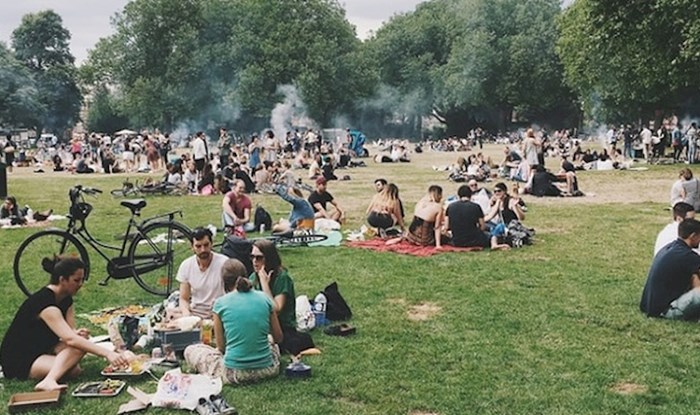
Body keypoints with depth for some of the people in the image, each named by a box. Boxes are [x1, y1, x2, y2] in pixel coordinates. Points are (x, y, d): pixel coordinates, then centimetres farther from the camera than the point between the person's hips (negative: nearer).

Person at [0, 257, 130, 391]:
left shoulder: (66, 299, 2)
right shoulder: (44, 303, -28)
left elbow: (71, 333, -3)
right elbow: (70, 339, -38)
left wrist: (78, 334, -28)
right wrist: (107, 353, -44)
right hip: (17, 361, -9)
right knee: (73, 370, -30)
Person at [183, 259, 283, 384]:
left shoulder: (220, 303, -8)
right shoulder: (264, 298, -2)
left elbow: (221, 346, -2)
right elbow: (278, 338, 6)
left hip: (234, 373, -2)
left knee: (190, 350, 19)